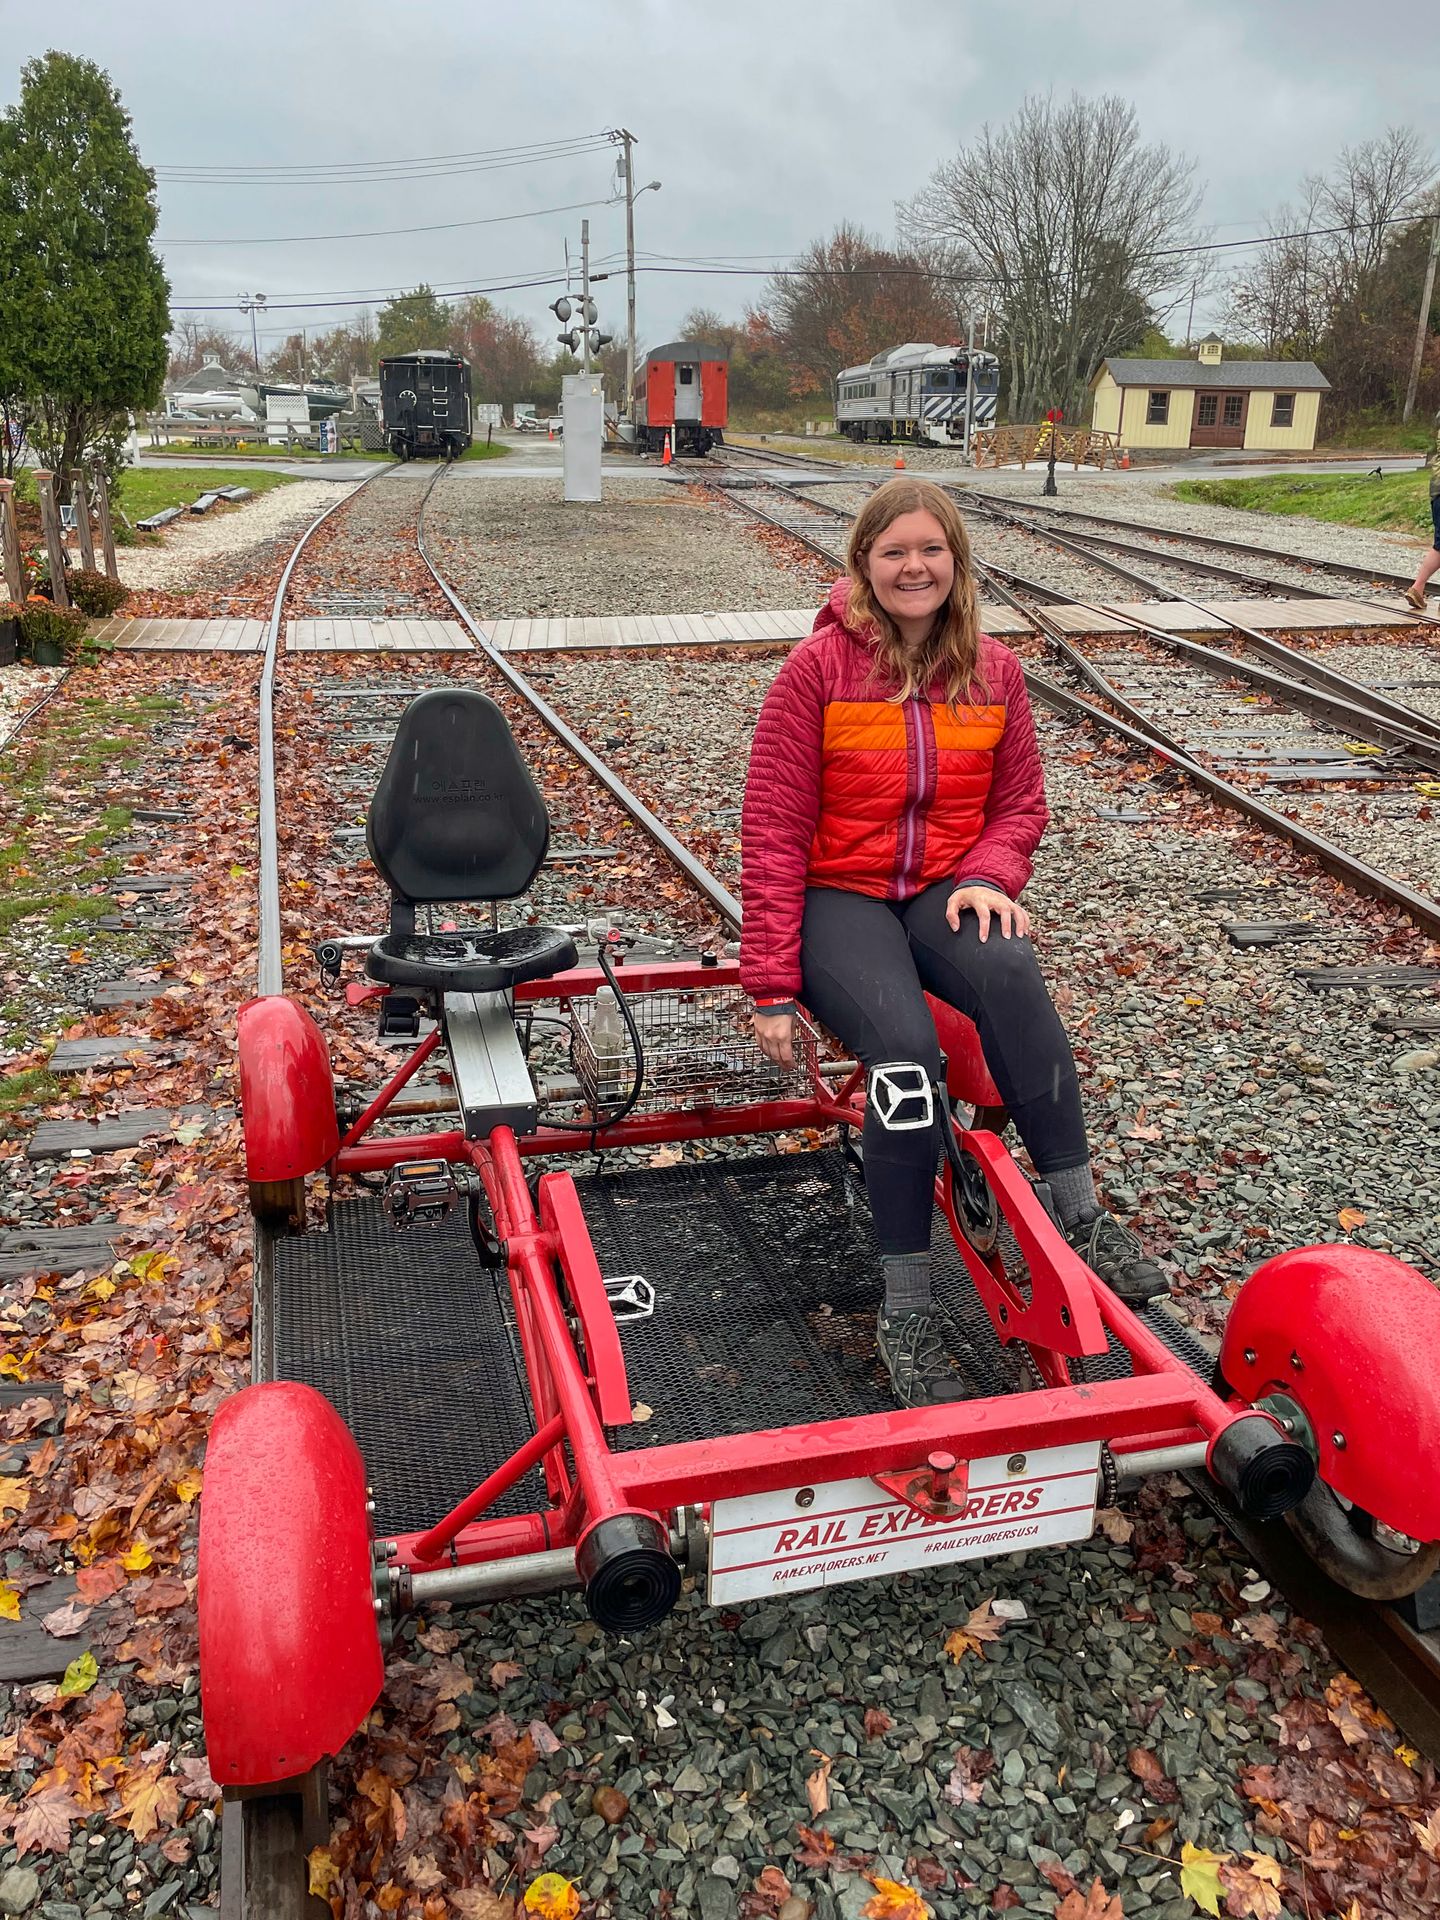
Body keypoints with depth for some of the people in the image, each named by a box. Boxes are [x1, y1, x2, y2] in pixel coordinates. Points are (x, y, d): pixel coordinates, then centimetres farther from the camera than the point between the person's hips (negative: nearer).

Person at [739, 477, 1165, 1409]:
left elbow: (1019, 803, 13)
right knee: (904, 1043, -31)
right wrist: (773, 986, -12)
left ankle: (1078, 1210, -25)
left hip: (945, 891, 3)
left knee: (1009, 972, -33)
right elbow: (774, 832, -7)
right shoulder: (818, 668, -5)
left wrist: (988, 878, -11)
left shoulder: (994, 670, 6)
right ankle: (907, 1306, -19)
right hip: (839, 896, -3)